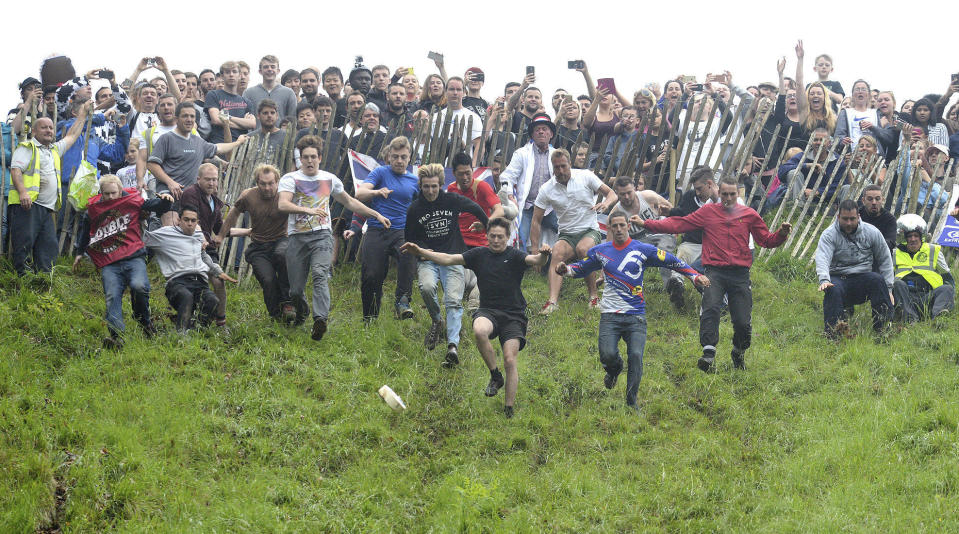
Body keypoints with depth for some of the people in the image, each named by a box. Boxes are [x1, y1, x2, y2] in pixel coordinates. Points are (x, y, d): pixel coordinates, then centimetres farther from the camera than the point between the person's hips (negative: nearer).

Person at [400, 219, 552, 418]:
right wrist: (420, 252, -6)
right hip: (488, 311, 2)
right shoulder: (479, 255, 8)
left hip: (513, 315, -2)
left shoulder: (514, 256, 0)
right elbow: (449, 259, 4)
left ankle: (509, 409, -1)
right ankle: (495, 376, -13)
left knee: (510, 361, -12)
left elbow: (535, 261, -18)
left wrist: (543, 255, -43)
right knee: (479, 331, -34)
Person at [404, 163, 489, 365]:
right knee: (426, 287, -30)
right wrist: (421, 250, -8)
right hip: (428, 259, 1)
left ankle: (452, 346, -29)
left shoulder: (452, 201, -2)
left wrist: (487, 225, 30)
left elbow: (475, 208, 16)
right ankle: (436, 322, -1)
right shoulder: (415, 209, 0)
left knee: (453, 300, -18)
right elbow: (409, 239, 11)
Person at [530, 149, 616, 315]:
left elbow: (611, 194, 1)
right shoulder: (546, 189, -1)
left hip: (590, 231, -1)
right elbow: (536, 221, 3)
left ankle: (593, 296, -21)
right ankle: (552, 301, -45)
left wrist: (606, 203, -24)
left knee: (582, 249, -35)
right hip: (566, 235, 1)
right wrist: (535, 251, -3)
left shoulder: (586, 176, -3)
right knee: (557, 252, -31)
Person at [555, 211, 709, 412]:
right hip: (610, 315, 1)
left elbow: (672, 262, 7)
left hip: (636, 316, -1)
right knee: (607, 355, -16)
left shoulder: (643, 250, 3)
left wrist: (695, 276, -2)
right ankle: (614, 369, 23)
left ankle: (631, 402, 0)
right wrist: (565, 270, 4)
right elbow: (582, 268, 24)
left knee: (636, 356, -14)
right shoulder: (600, 251, 10)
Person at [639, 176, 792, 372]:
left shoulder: (749, 215, 12)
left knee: (743, 321, -2)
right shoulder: (707, 212, 9)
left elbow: (767, 240, 14)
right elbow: (678, 224, 6)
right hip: (714, 272, -1)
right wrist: (645, 224, -2)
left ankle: (739, 353, 28)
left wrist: (782, 234, -8)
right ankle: (708, 355, -32)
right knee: (710, 308, -25)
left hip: (740, 274, 1)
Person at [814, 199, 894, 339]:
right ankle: (833, 333, -45)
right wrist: (824, 280, -41)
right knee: (833, 290, -36)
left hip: (863, 277, 2)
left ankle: (882, 328, -30)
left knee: (878, 280, -31)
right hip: (838, 278, -2)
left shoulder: (871, 232, 6)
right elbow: (822, 259, -20)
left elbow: (885, 260, 12)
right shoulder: (829, 235, -3)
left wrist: (888, 289, 5)